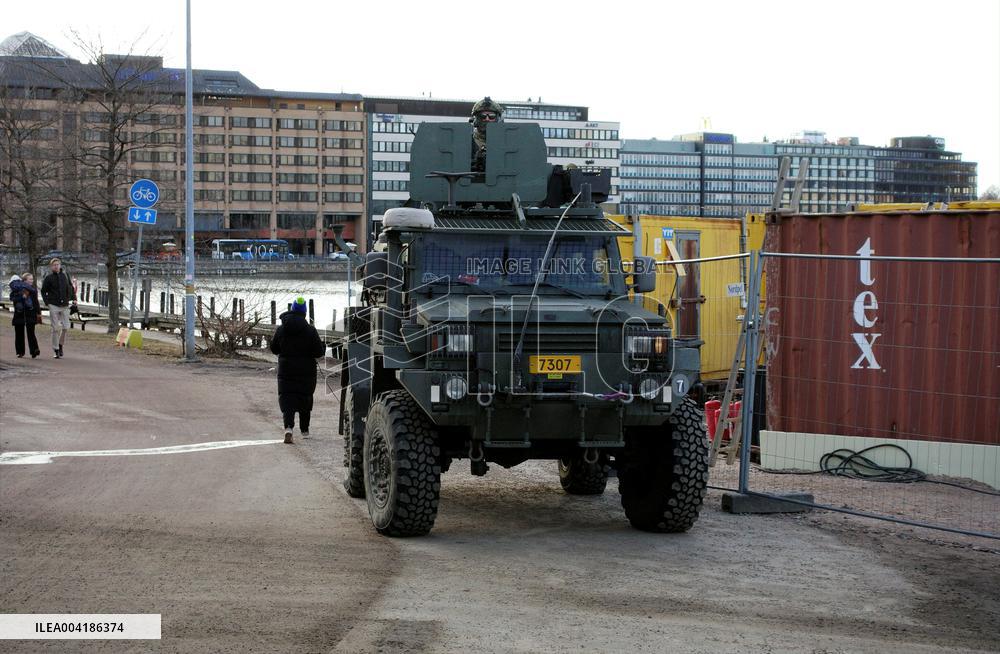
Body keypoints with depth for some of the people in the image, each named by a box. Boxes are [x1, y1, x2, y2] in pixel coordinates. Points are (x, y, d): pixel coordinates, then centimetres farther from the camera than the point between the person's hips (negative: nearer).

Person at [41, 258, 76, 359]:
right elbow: (43, 291, 5)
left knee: (66, 327, 1)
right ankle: (56, 350, 4)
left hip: (65, 305, 3)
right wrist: (47, 302, -6)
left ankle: (61, 345, 22)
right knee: (56, 328, -4)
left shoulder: (65, 276, 6)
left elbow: (71, 288, 15)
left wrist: (74, 298, 3)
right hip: (54, 306, -3)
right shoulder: (49, 278, -2)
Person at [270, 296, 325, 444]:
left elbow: (274, 348, 7)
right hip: (306, 371, 0)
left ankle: (288, 427, -25)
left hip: (286, 371, 0)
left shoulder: (281, 329, -3)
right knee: (305, 399, 16)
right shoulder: (310, 330, -10)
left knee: (286, 399, -1)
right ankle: (304, 430, 25)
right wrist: (323, 347, 12)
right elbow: (319, 352, -10)